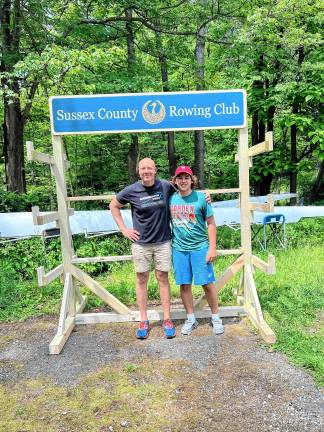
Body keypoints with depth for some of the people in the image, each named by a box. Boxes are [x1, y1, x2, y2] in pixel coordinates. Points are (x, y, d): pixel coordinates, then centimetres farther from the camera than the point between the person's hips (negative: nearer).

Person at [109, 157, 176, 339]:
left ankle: (167, 319, 19)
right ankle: (144, 321, 21)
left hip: (163, 242, 0)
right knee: (142, 279, 7)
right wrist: (124, 229, 2)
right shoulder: (131, 191, -8)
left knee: (163, 278, 7)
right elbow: (113, 205, 7)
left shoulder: (166, 186, -7)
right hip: (141, 243, 0)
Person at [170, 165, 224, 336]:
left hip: (200, 247, -3)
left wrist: (212, 248, -8)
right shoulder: (171, 199, 3)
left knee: (207, 283, 3)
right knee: (184, 284, 9)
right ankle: (191, 319, 27)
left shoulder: (200, 198, -6)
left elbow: (211, 224, -3)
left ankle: (216, 318, 23)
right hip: (179, 248, 3)